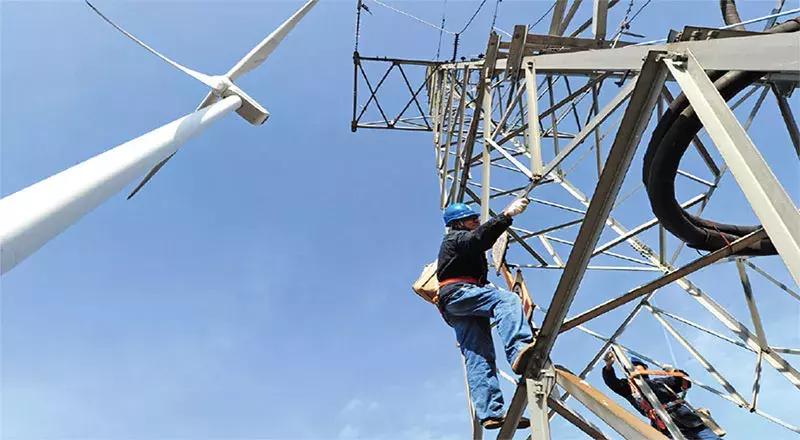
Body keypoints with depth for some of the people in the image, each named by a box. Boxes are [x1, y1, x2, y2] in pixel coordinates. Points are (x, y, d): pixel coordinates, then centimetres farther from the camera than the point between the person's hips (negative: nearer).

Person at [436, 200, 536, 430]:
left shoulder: (463, 243, 37)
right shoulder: (456, 238, 6)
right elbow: (479, 237, -14)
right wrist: (506, 214, -21)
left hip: (461, 311, 9)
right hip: (457, 293, -9)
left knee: (479, 358, -5)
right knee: (507, 299, -29)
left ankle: (489, 413, -13)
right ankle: (518, 352, -49)